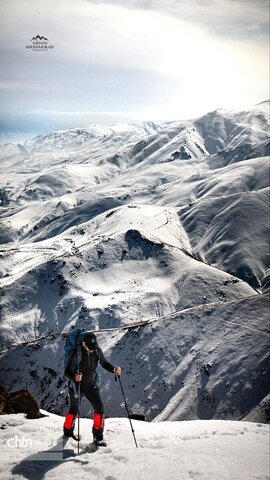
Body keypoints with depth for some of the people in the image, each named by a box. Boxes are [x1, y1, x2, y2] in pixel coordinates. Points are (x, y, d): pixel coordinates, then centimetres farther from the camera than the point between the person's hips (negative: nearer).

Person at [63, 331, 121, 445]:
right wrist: (74, 377, -49)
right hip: (76, 387, -3)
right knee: (74, 410, 15)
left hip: (91, 386, 4)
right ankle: (68, 431, 43)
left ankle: (98, 436, 11)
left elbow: (104, 363, 0)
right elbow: (67, 372, -26)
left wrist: (114, 369, -21)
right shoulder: (76, 353, -28)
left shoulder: (97, 351, -15)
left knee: (100, 409, -6)